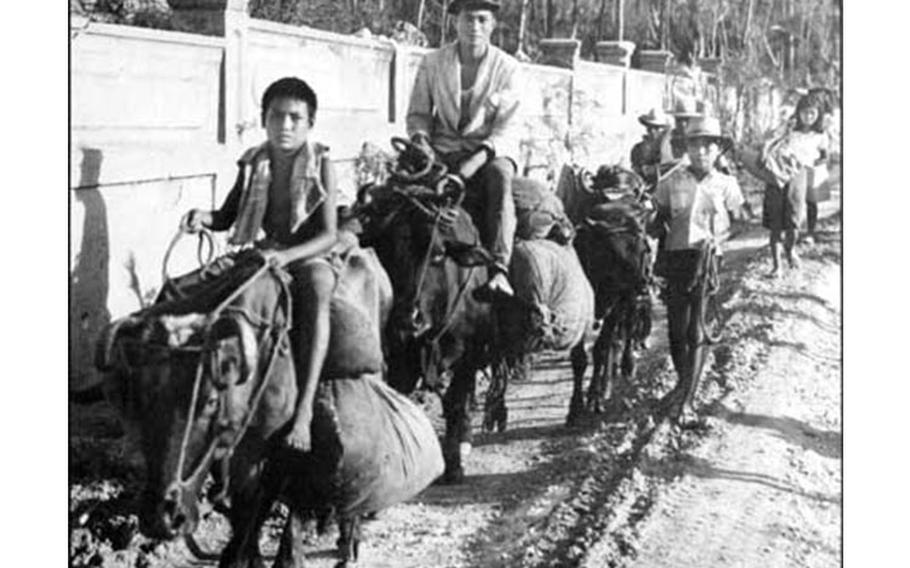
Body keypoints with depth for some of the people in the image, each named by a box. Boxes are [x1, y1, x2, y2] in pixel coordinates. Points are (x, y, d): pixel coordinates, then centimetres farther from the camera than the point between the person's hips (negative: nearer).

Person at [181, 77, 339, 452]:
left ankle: (304, 408, -44)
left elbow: (329, 235, -14)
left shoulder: (320, 167, -7)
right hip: (264, 252, 4)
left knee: (317, 292, -38)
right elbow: (227, 217, 13)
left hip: (311, 255, -4)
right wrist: (203, 217, -12)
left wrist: (287, 256, -31)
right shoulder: (253, 164, 5)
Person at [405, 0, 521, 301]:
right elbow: (417, 114, 11)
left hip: (492, 149, -2)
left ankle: (499, 270, -46)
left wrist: (473, 163, -22)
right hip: (444, 149, 2)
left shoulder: (507, 67, -1)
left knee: (499, 176, -36)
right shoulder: (433, 63, 5)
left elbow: (507, 129, -7)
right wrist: (422, 143, -12)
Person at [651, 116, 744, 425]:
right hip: (675, 258, 1)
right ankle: (683, 381, 30)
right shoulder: (671, 182, 6)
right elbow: (658, 219, 12)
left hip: (708, 260, -1)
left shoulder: (726, 185, 5)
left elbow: (738, 223, 11)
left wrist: (717, 239, -5)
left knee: (697, 330, -7)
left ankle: (686, 400, -4)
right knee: (676, 327, 4)